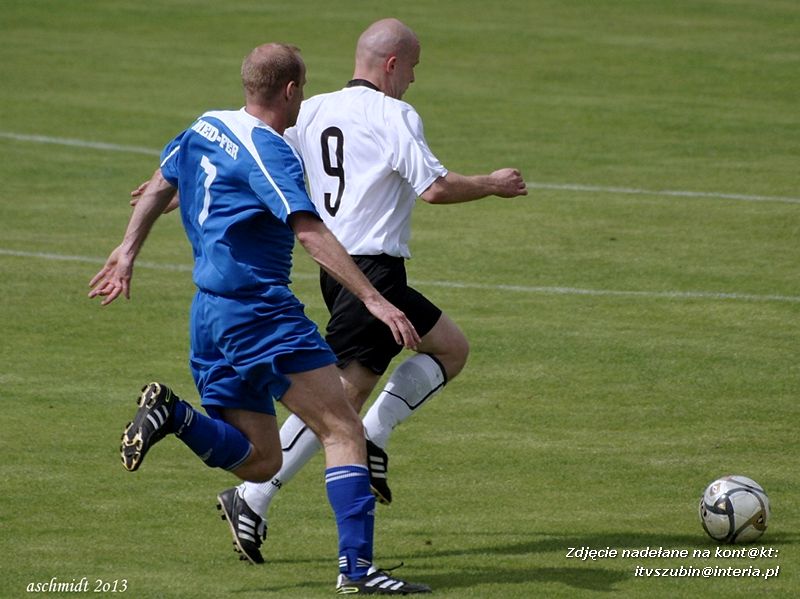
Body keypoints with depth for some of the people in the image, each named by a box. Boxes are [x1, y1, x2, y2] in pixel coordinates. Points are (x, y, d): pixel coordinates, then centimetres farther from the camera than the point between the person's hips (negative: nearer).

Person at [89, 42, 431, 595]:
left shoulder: (206, 129, 12)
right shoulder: (268, 151, -14)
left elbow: (160, 185, 26)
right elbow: (310, 232, -24)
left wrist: (128, 251, 39)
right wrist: (373, 299, -28)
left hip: (209, 314, 9)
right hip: (259, 309, -9)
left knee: (259, 461, 10)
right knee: (344, 431, -9)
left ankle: (174, 414, -10)